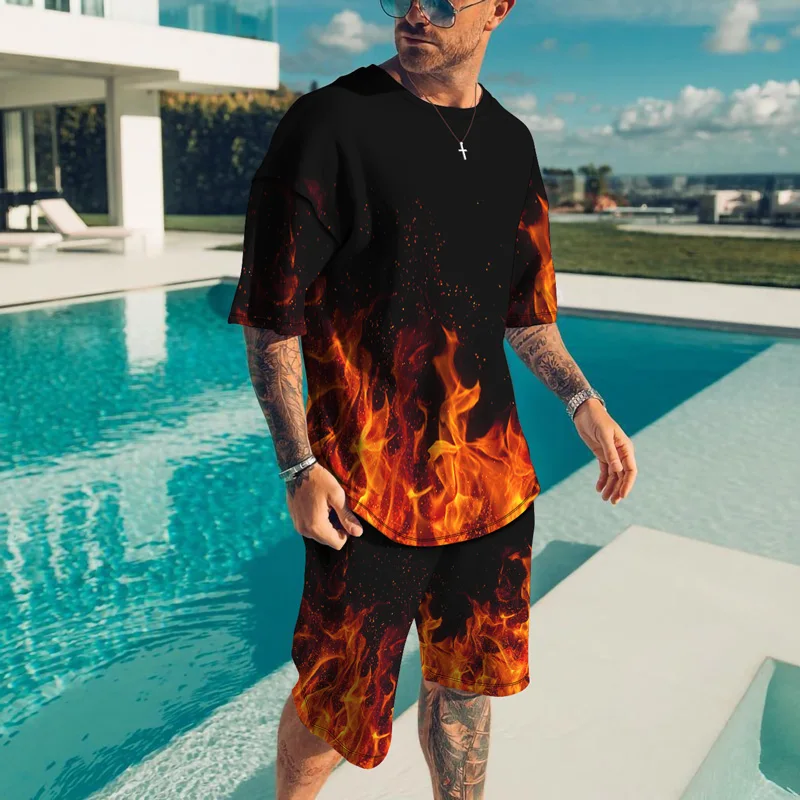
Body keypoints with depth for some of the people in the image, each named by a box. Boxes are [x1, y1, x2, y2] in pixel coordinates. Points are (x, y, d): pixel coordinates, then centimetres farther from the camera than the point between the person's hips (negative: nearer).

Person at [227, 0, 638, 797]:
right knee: (339, 697, 8)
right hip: (371, 476, -5)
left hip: (491, 472, 5)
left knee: (467, 680, 18)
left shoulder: (510, 142, 9)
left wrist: (583, 403, 5)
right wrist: (298, 467, -14)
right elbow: (270, 319, -9)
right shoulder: (329, 123, -9)